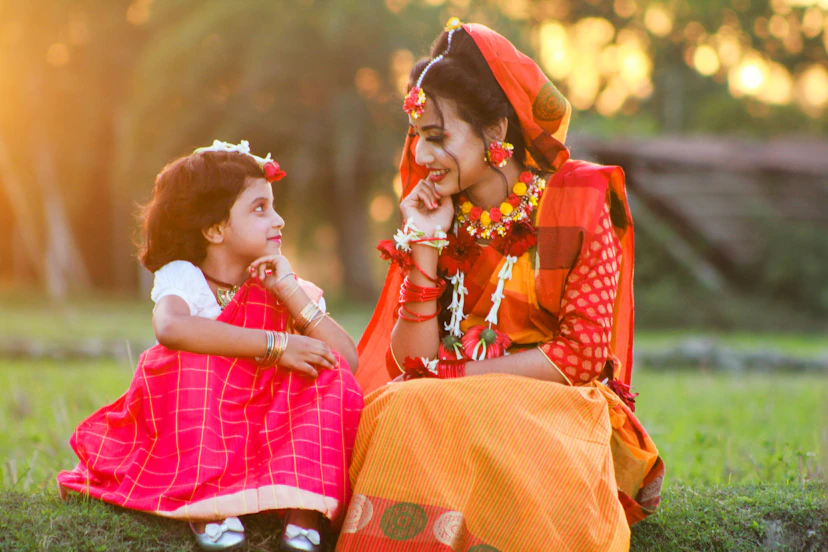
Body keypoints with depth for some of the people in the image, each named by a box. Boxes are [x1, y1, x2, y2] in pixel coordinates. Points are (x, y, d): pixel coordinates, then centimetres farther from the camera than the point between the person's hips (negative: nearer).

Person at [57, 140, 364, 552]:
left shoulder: (283, 288, 2)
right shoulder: (182, 277, -10)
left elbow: (349, 360, -11)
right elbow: (170, 327, -38)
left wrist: (291, 292, -17)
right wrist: (274, 345, -37)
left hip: (273, 436, 3)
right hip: (193, 438, -3)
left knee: (331, 373, -19)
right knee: (194, 361, -28)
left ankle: (303, 510, -33)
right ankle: (208, 505, -36)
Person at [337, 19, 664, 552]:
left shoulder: (578, 200, -3)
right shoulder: (437, 217, 9)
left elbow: (583, 354, -8)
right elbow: (413, 364, 1)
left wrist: (458, 374, -9)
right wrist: (425, 248, -7)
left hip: (553, 409, -4)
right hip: (451, 407, 4)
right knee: (405, 410, -30)